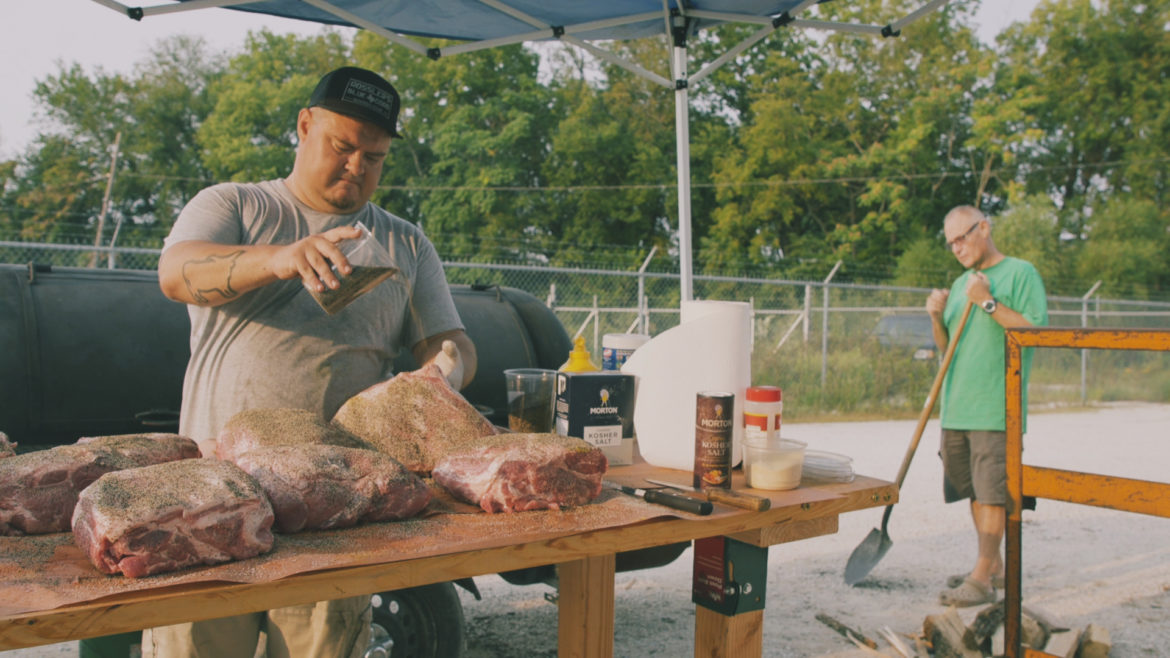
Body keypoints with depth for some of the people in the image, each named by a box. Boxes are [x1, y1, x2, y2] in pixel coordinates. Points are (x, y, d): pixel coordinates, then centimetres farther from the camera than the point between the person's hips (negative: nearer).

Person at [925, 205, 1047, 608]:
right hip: (956, 408, 7)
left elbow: (1036, 329, -13)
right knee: (975, 491, 12)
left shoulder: (1020, 273, -2)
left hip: (996, 408, -7)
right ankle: (993, 566, 24)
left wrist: (989, 303, -16)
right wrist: (937, 318, 2)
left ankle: (981, 580, -3)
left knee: (993, 492, -6)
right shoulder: (961, 283, 18)